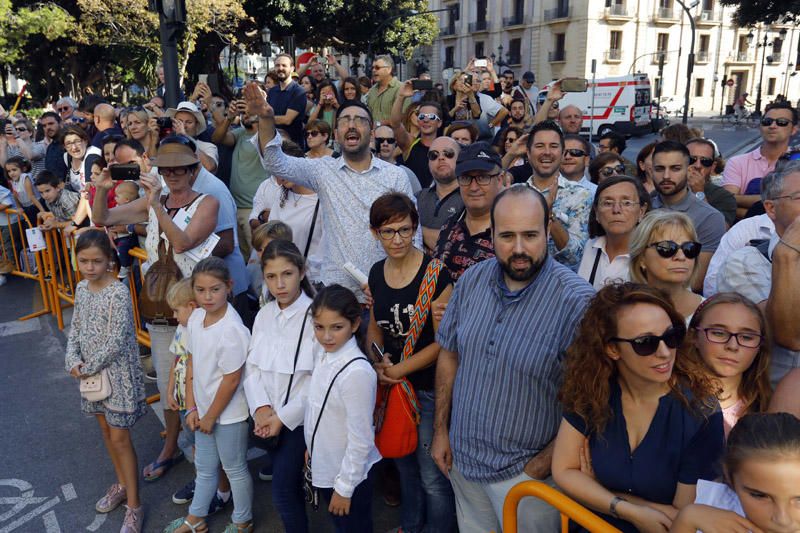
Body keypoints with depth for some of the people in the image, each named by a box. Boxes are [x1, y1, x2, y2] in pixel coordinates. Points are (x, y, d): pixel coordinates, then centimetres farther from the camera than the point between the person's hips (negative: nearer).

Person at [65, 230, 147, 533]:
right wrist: (73, 361, -6)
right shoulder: (81, 288, 1)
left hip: (117, 373, -7)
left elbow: (115, 343, -23)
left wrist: (87, 368, -13)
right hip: (92, 372, 7)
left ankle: (134, 506, 13)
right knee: (106, 430, 20)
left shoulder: (118, 293, -22)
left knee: (120, 438, 0)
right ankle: (122, 485, 40)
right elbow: (75, 329, 9)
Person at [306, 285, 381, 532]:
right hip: (324, 467, 7)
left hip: (348, 474, -7)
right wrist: (312, 448, 15)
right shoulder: (323, 356, -5)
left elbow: (360, 440, -24)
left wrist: (344, 487, -16)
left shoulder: (357, 372, -29)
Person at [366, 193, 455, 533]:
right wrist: (377, 360, -6)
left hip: (429, 388, -6)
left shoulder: (435, 274, -18)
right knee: (404, 465, 25)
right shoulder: (377, 274, 1)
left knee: (432, 476, 5)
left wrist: (398, 370, -16)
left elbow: (442, 341, -18)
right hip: (390, 387, 6)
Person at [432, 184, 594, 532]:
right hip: (461, 457, 5)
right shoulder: (471, 280, -6)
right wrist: (440, 430, 5)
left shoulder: (577, 301, -22)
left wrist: (541, 467, -13)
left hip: (527, 469, -5)